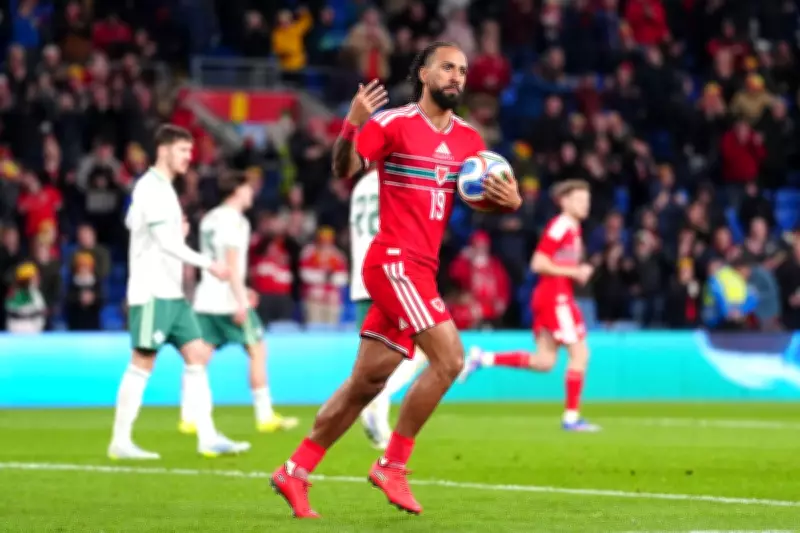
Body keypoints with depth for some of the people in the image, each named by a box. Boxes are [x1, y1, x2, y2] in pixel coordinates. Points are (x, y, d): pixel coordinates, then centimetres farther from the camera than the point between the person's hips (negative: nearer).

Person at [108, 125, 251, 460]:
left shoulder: (163, 188, 17)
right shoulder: (151, 187, -12)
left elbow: (131, 222, 27)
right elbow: (165, 240, -19)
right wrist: (208, 264, -20)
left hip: (172, 293, 9)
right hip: (152, 291, -9)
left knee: (197, 355, 3)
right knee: (142, 364, -7)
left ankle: (208, 438, 0)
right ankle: (120, 442, -2)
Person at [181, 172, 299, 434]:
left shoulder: (209, 219, 17)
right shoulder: (234, 220, -10)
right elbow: (231, 263, -17)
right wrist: (240, 300, -19)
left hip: (205, 300, 8)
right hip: (228, 301, -8)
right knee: (258, 350, 1)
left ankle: (188, 418, -4)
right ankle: (265, 417, 0)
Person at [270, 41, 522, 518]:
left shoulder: (468, 138, 12)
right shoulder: (393, 123, -7)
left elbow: (485, 195, 18)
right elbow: (345, 169, -14)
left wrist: (511, 200, -5)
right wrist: (351, 128, -33)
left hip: (420, 270, 7)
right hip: (394, 261, -7)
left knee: (367, 382, 8)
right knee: (449, 358, -18)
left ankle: (295, 472, 16)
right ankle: (392, 465, -8)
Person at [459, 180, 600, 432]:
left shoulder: (573, 228, 18)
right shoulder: (559, 226, -12)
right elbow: (538, 264, -17)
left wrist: (579, 272, 9)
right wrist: (574, 272, -15)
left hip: (559, 296, 10)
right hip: (555, 296, -10)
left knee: (544, 362, 6)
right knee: (580, 352, -8)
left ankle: (482, 358, 9)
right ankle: (571, 417, -4)